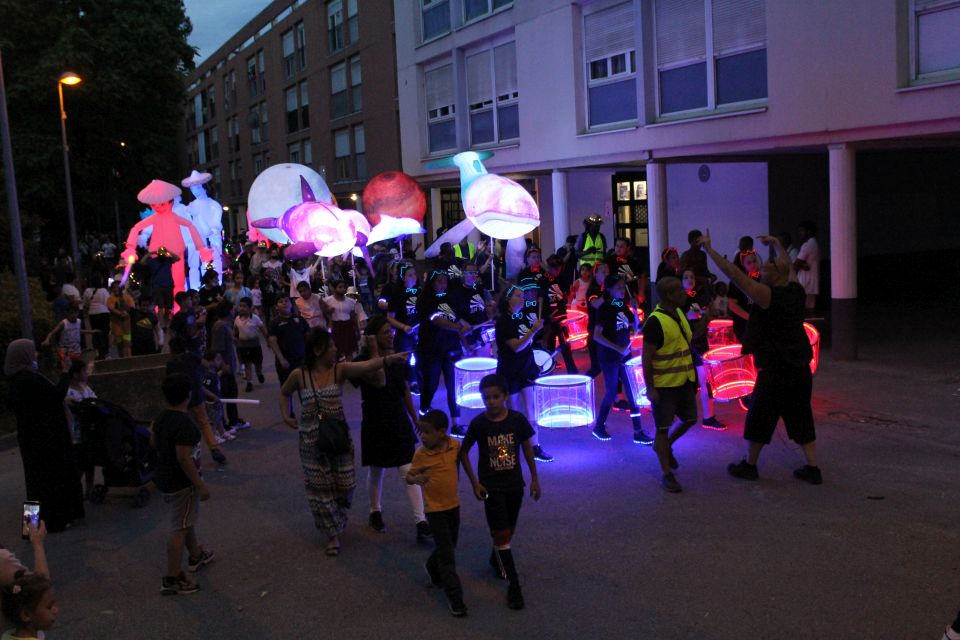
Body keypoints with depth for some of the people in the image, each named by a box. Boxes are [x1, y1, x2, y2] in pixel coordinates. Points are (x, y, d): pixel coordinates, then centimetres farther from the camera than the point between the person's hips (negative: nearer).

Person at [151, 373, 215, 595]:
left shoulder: (162, 417, 1)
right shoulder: (184, 423, -26)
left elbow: (153, 442, 16)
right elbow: (184, 458, -28)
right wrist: (201, 485, -22)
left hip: (165, 476, 9)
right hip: (181, 482, -9)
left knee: (187, 520, 27)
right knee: (180, 529, -1)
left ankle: (196, 555, 46)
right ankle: (172, 579, 4)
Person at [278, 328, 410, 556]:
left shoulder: (340, 370, -9)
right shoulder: (299, 375, -8)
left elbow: (365, 366, -28)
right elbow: (284, 393, 14)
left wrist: (389, 358, -45)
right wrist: (286, 416, 0)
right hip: (312, 442, -1)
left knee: (343, 484, 10)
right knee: (320, 487, 6)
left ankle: (337, 516, 43)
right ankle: (333, 534, 22)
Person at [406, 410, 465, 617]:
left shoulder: (454, 444, -8)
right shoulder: (421, 453, -16)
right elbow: (409, 475, -9)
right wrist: (416, 478, -30)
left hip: (453, 504, 5)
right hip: (435, 508, -5)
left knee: (450, 545, 21)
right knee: (446, 554, -5)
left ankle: (433, 568, 51)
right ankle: (454, 597, 2)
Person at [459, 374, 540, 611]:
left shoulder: (518, 419, -10)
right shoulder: (478, 423, -14)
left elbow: (527, 448, 3)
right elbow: (463, 452, -1)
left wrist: (534, 478, 7)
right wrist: (474, 482, -4)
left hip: (515, 484, 3)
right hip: (491, 487, -3)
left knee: (508, 530, 19)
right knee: (501, 534, -6)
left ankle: (496, 560, 48)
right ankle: (513, 585, 3)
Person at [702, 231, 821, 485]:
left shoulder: (767, 295, -17)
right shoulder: (796, 292, 3)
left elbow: (733, 273, -20)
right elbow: (789, 266, 25)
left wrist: (709, 249, -15)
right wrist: (776, 243, 37)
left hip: (774, 371, -7)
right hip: (801, 368, 7)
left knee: (759, 418, 8)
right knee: (801, 419, 14)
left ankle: (749, 465, 20)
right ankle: (812, 468, 14)